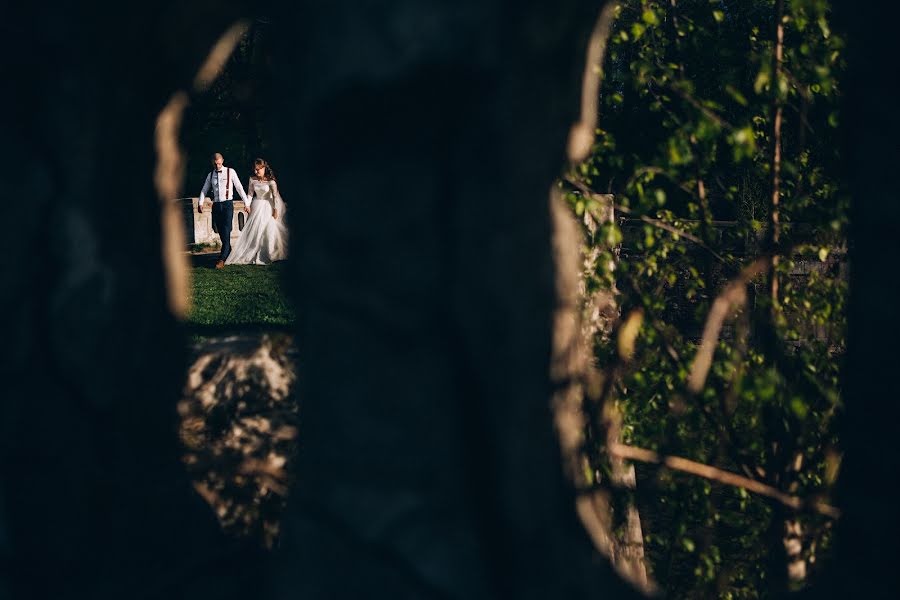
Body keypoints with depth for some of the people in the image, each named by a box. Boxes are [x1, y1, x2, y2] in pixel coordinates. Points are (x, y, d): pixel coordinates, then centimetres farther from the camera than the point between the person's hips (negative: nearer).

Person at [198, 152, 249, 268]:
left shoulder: (230, 172, 3)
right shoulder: (211, 175, 13)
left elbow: (239, 188, 5)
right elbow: (204, 190, 17)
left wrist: (246, 203, 2)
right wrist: (200, 203, 0)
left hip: (227, 204, -4)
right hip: (216, 205, 4)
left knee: (226, 232, -14)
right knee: (221, 232, 4)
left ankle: (222, 259, -20)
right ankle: (229, 253, 17)